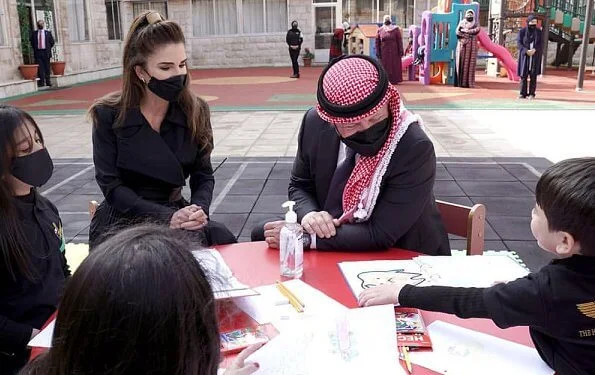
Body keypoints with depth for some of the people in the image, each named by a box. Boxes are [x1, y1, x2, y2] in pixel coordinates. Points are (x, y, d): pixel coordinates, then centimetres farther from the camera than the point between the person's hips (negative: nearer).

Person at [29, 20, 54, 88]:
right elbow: (32, 42, 12)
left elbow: (52, 42, 8)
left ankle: (48, 82, 9)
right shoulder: (34, 33, 7)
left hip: (46, 52, 0)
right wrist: (35, 49, 6)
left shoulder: (48, 33, 7)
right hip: (38, 52, 0)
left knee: (47, 68, 4)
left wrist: (48, 49, 6)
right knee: (40, 68, -4)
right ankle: (41, 82, -3)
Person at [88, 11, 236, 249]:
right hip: (123, 220, -3)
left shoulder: (195, 111, -2)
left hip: (174, 212, 4)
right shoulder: (109, 114, -9)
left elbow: (203, 176, 1)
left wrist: (199, 209, -22)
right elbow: (111, 186, -12)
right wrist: (166, 217, -24)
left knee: (222, 239, -27)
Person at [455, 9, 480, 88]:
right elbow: (457, 31, -3)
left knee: (470, 62, -6)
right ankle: (460, 81, -6)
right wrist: (468, 35, -13)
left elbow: (477, 30, -9)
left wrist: (466, 30, -11)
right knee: (461, 62, -6)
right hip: (462, 44, 1)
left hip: (471, 45, 0)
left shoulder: (476, 23, 12)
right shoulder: (462, 22, 13)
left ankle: (469, 82, -8)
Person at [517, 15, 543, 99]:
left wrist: (534, 50, -20)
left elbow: (541, 44, -1)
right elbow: (519, 43, -6)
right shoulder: (522, 31, 1)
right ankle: (523, 93, 4)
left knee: (533, 75, -1)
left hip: (535, 56, 1)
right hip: (525, 55, -1)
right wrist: (526, 51, -19)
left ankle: (532, 94, 2)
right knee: (523, 74, -2)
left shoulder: (539, 31, 5)